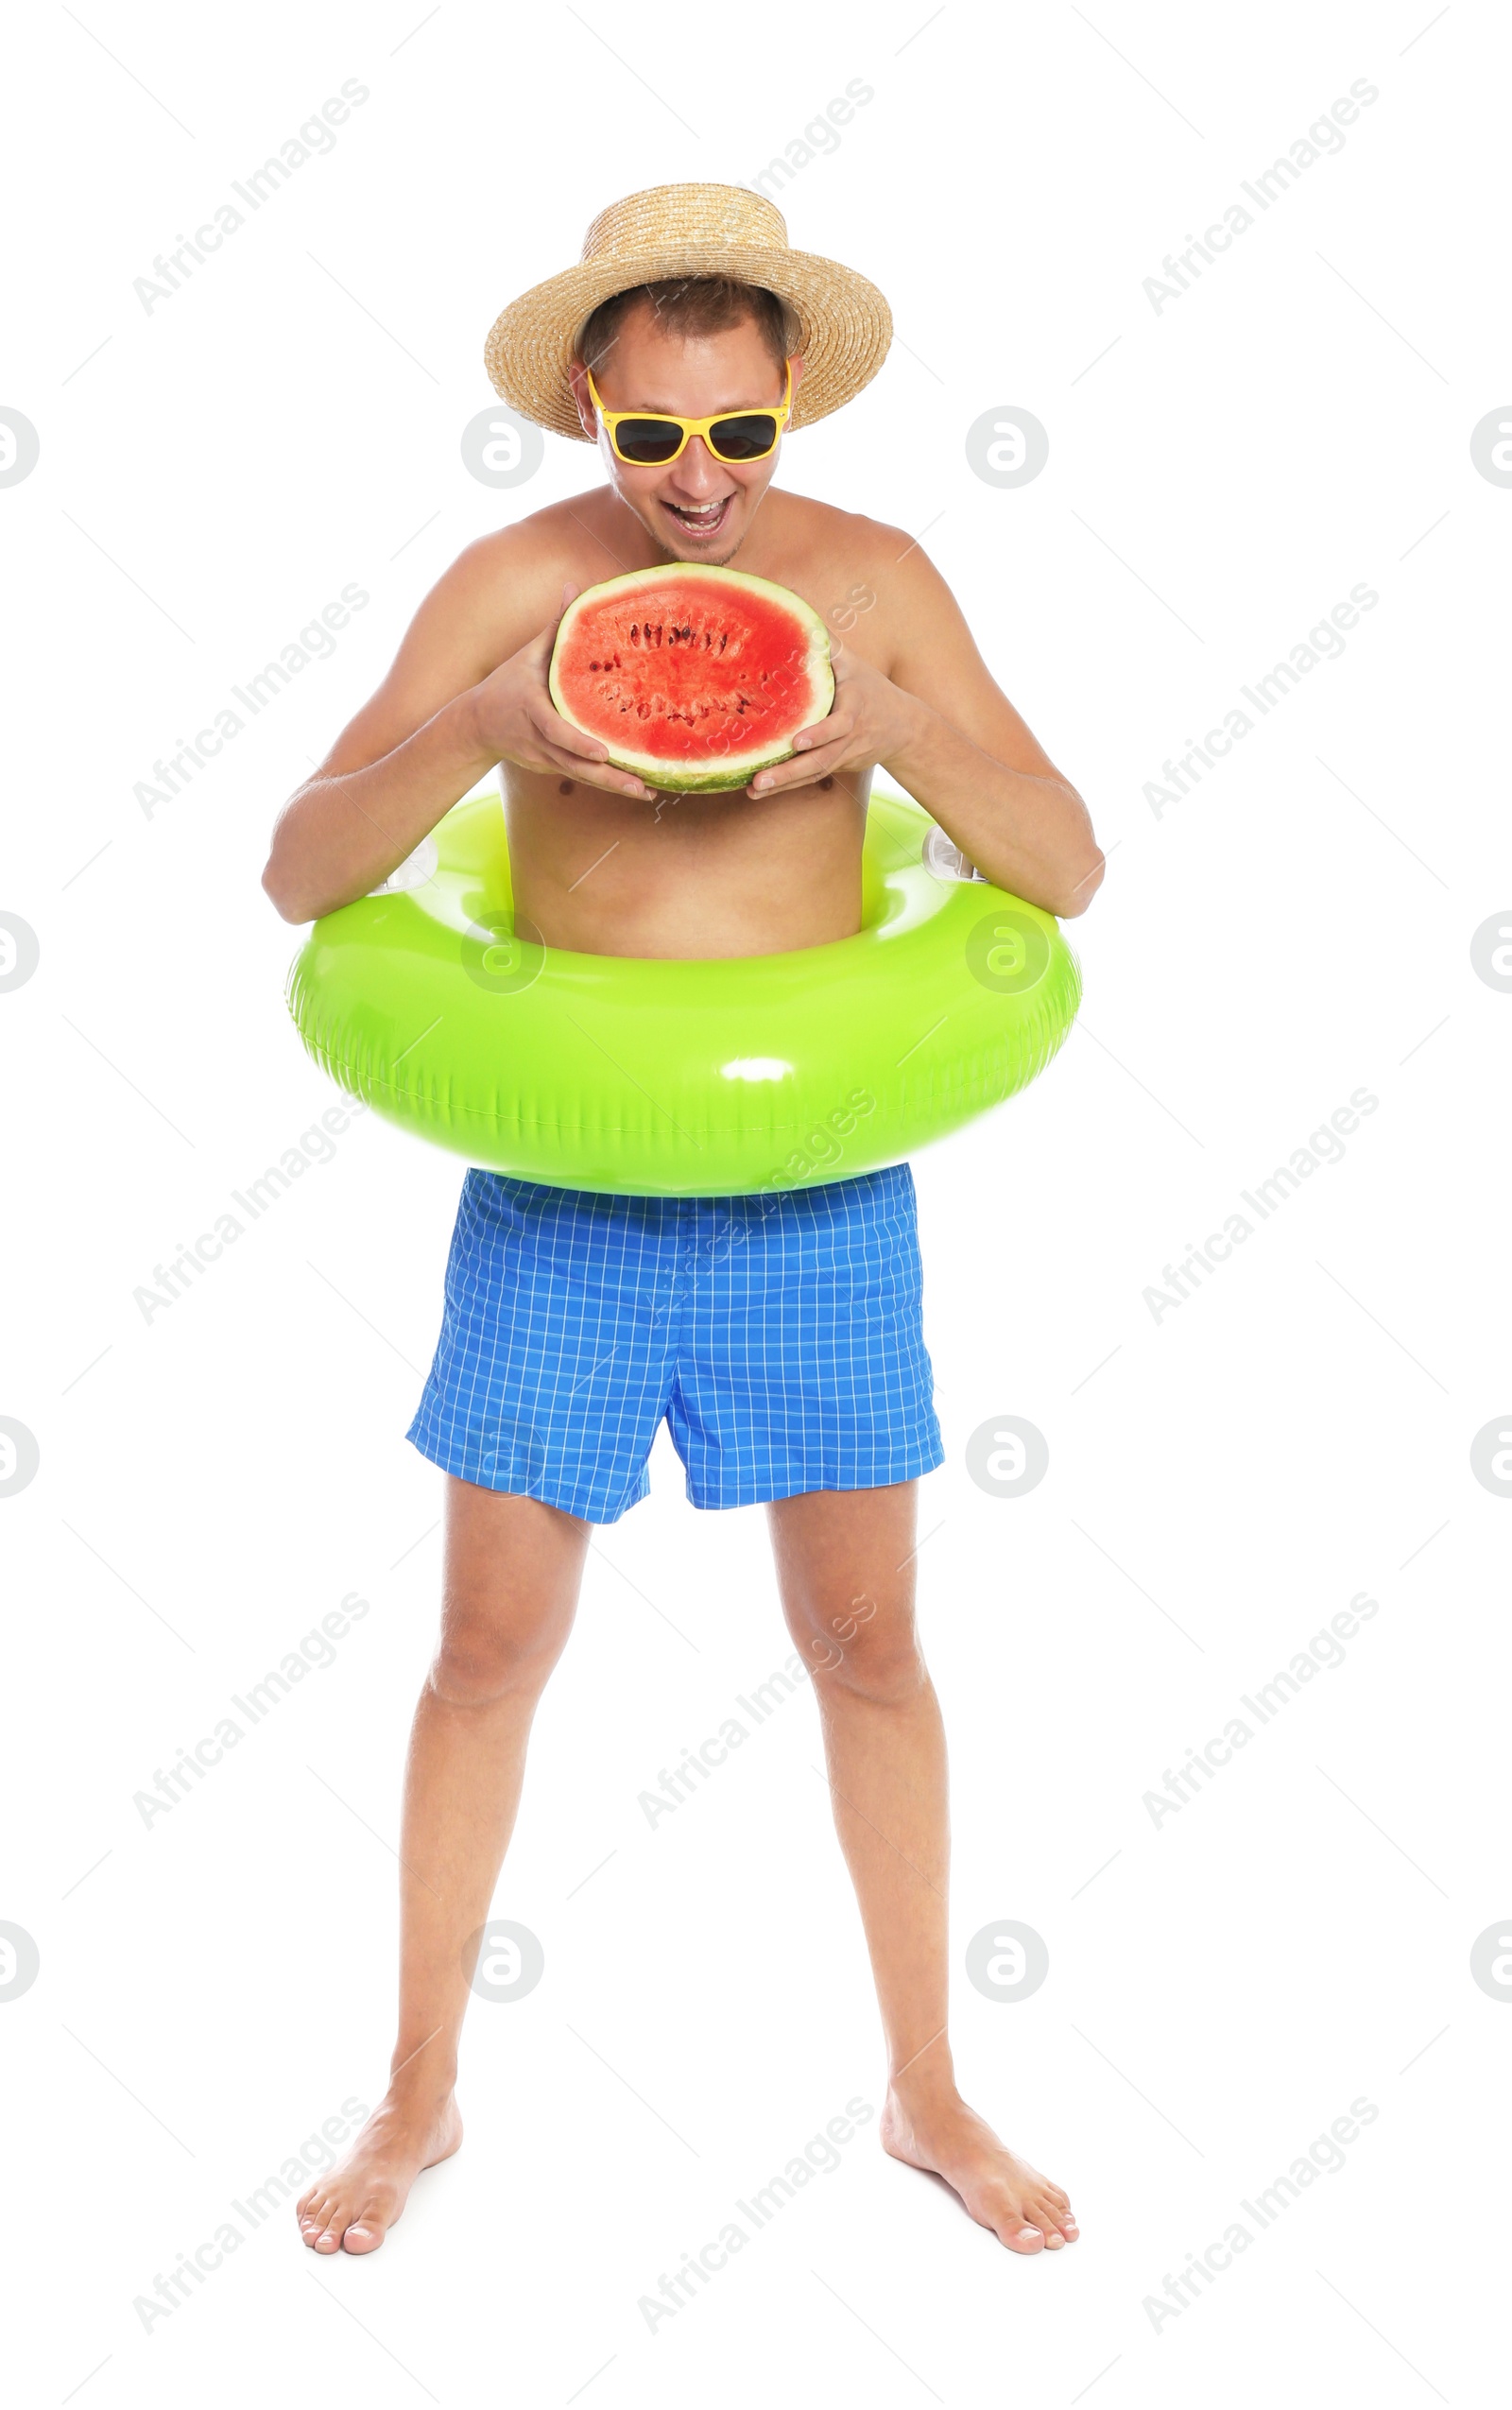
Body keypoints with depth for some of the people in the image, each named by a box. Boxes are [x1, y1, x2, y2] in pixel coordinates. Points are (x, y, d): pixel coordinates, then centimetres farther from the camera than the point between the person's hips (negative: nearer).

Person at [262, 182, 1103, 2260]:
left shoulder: (875, 576, -2)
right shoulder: (510, 581, -5)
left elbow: (1068, 868, -4)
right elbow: (298, 873, -9)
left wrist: (902, 727, -23)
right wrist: (482, 726, -27)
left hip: (815, 1187, 1)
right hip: (560, 1190, -1)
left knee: (868, 1642, 8)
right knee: (491, 1647, 5)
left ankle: (926, 2088, 27)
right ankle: (421, 2098, 25)